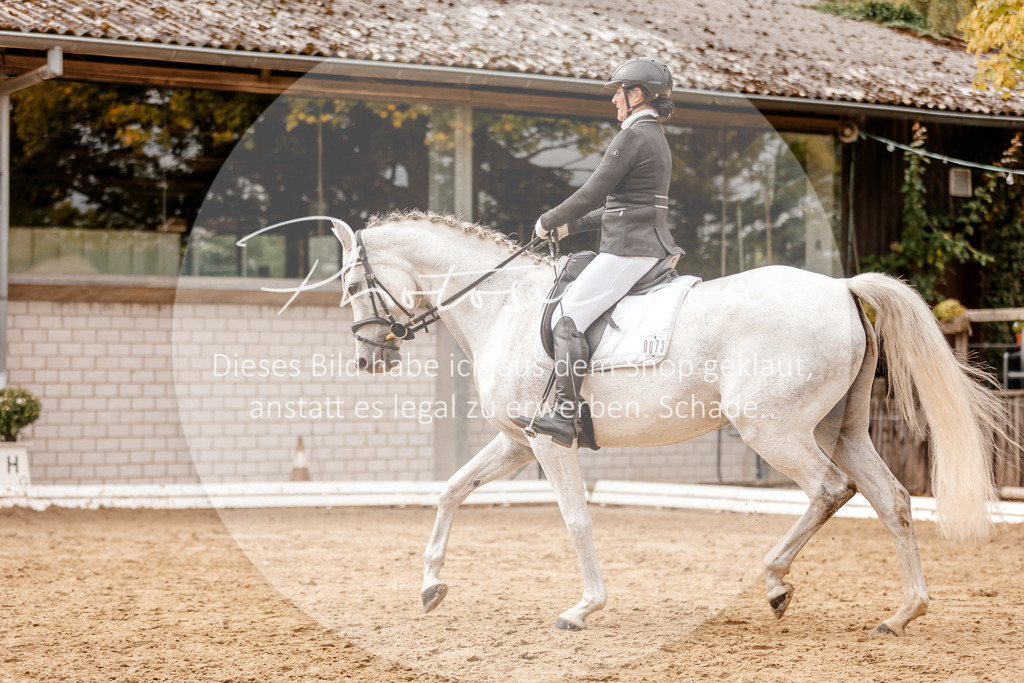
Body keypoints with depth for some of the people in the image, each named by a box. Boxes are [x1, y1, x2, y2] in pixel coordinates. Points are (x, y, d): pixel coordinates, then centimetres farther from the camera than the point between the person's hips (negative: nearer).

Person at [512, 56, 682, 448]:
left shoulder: (632, 137, -12)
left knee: (568, 318, -16)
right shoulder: (656, 138, 20)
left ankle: (564, 418, -23)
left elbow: (592, 195, -14)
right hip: (650, 243, 11)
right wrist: (570, 226, 22)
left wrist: (549, 222, 0)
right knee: (571, 315, 22)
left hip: (629, 250, -11)